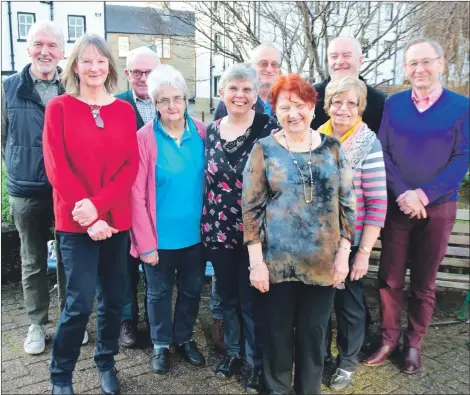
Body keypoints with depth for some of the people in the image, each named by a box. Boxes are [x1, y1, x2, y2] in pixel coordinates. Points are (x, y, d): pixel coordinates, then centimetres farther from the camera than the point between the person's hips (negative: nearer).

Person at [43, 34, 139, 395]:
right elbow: (56, 167, -7)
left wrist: (98, 204, -14)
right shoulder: (59, 107, 0)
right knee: (80, 303, -2)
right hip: (76, 222, -3)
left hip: (116, 219, 3)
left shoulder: (124, 110, 6)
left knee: (113, 298, 11)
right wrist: (87, 216, -14)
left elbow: (131, 166, -1)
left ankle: (106, 363, 34)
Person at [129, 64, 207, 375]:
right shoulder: (145, 138, -13)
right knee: (160, 292, 16)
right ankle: (161, 344, 40)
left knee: (192, 289, 19)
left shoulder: (201, 132, -3)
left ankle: (184, 338, 43)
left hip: (195, 232, 3)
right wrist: (145, 242, -15)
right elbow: (137, 194, -13)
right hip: (160, 235, -3)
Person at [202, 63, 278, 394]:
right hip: (218, 229, 5)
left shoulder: (268, 128, -8)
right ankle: (232, 352, 39)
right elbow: (209, 179, 12)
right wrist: (208, 223, 11)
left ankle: (256, 363, 29)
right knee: (227, 296, 18)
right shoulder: (212, 130, 6)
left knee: (251, 300, 7)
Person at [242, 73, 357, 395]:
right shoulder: (264, 149, -3)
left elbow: (347, 204, 5)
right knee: (278, 332, 13)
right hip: (278, 262, -1)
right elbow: (251, 208, -5)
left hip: (323, 263, 2)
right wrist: (257, 261, -9)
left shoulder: (332, 148, 3)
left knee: (315, 333, 14)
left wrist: (343, 254, 0)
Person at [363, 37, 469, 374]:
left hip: (438, 207, -1)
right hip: (396, 205, 1)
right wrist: (403, 194, -15)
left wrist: (424, 195, -16)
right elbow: (382, 153, -1)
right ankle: (389, 338, 24)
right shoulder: (393, 104, 4)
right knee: (390, 278, 6)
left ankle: (414, 344, 26)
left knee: (424, 282, 10)